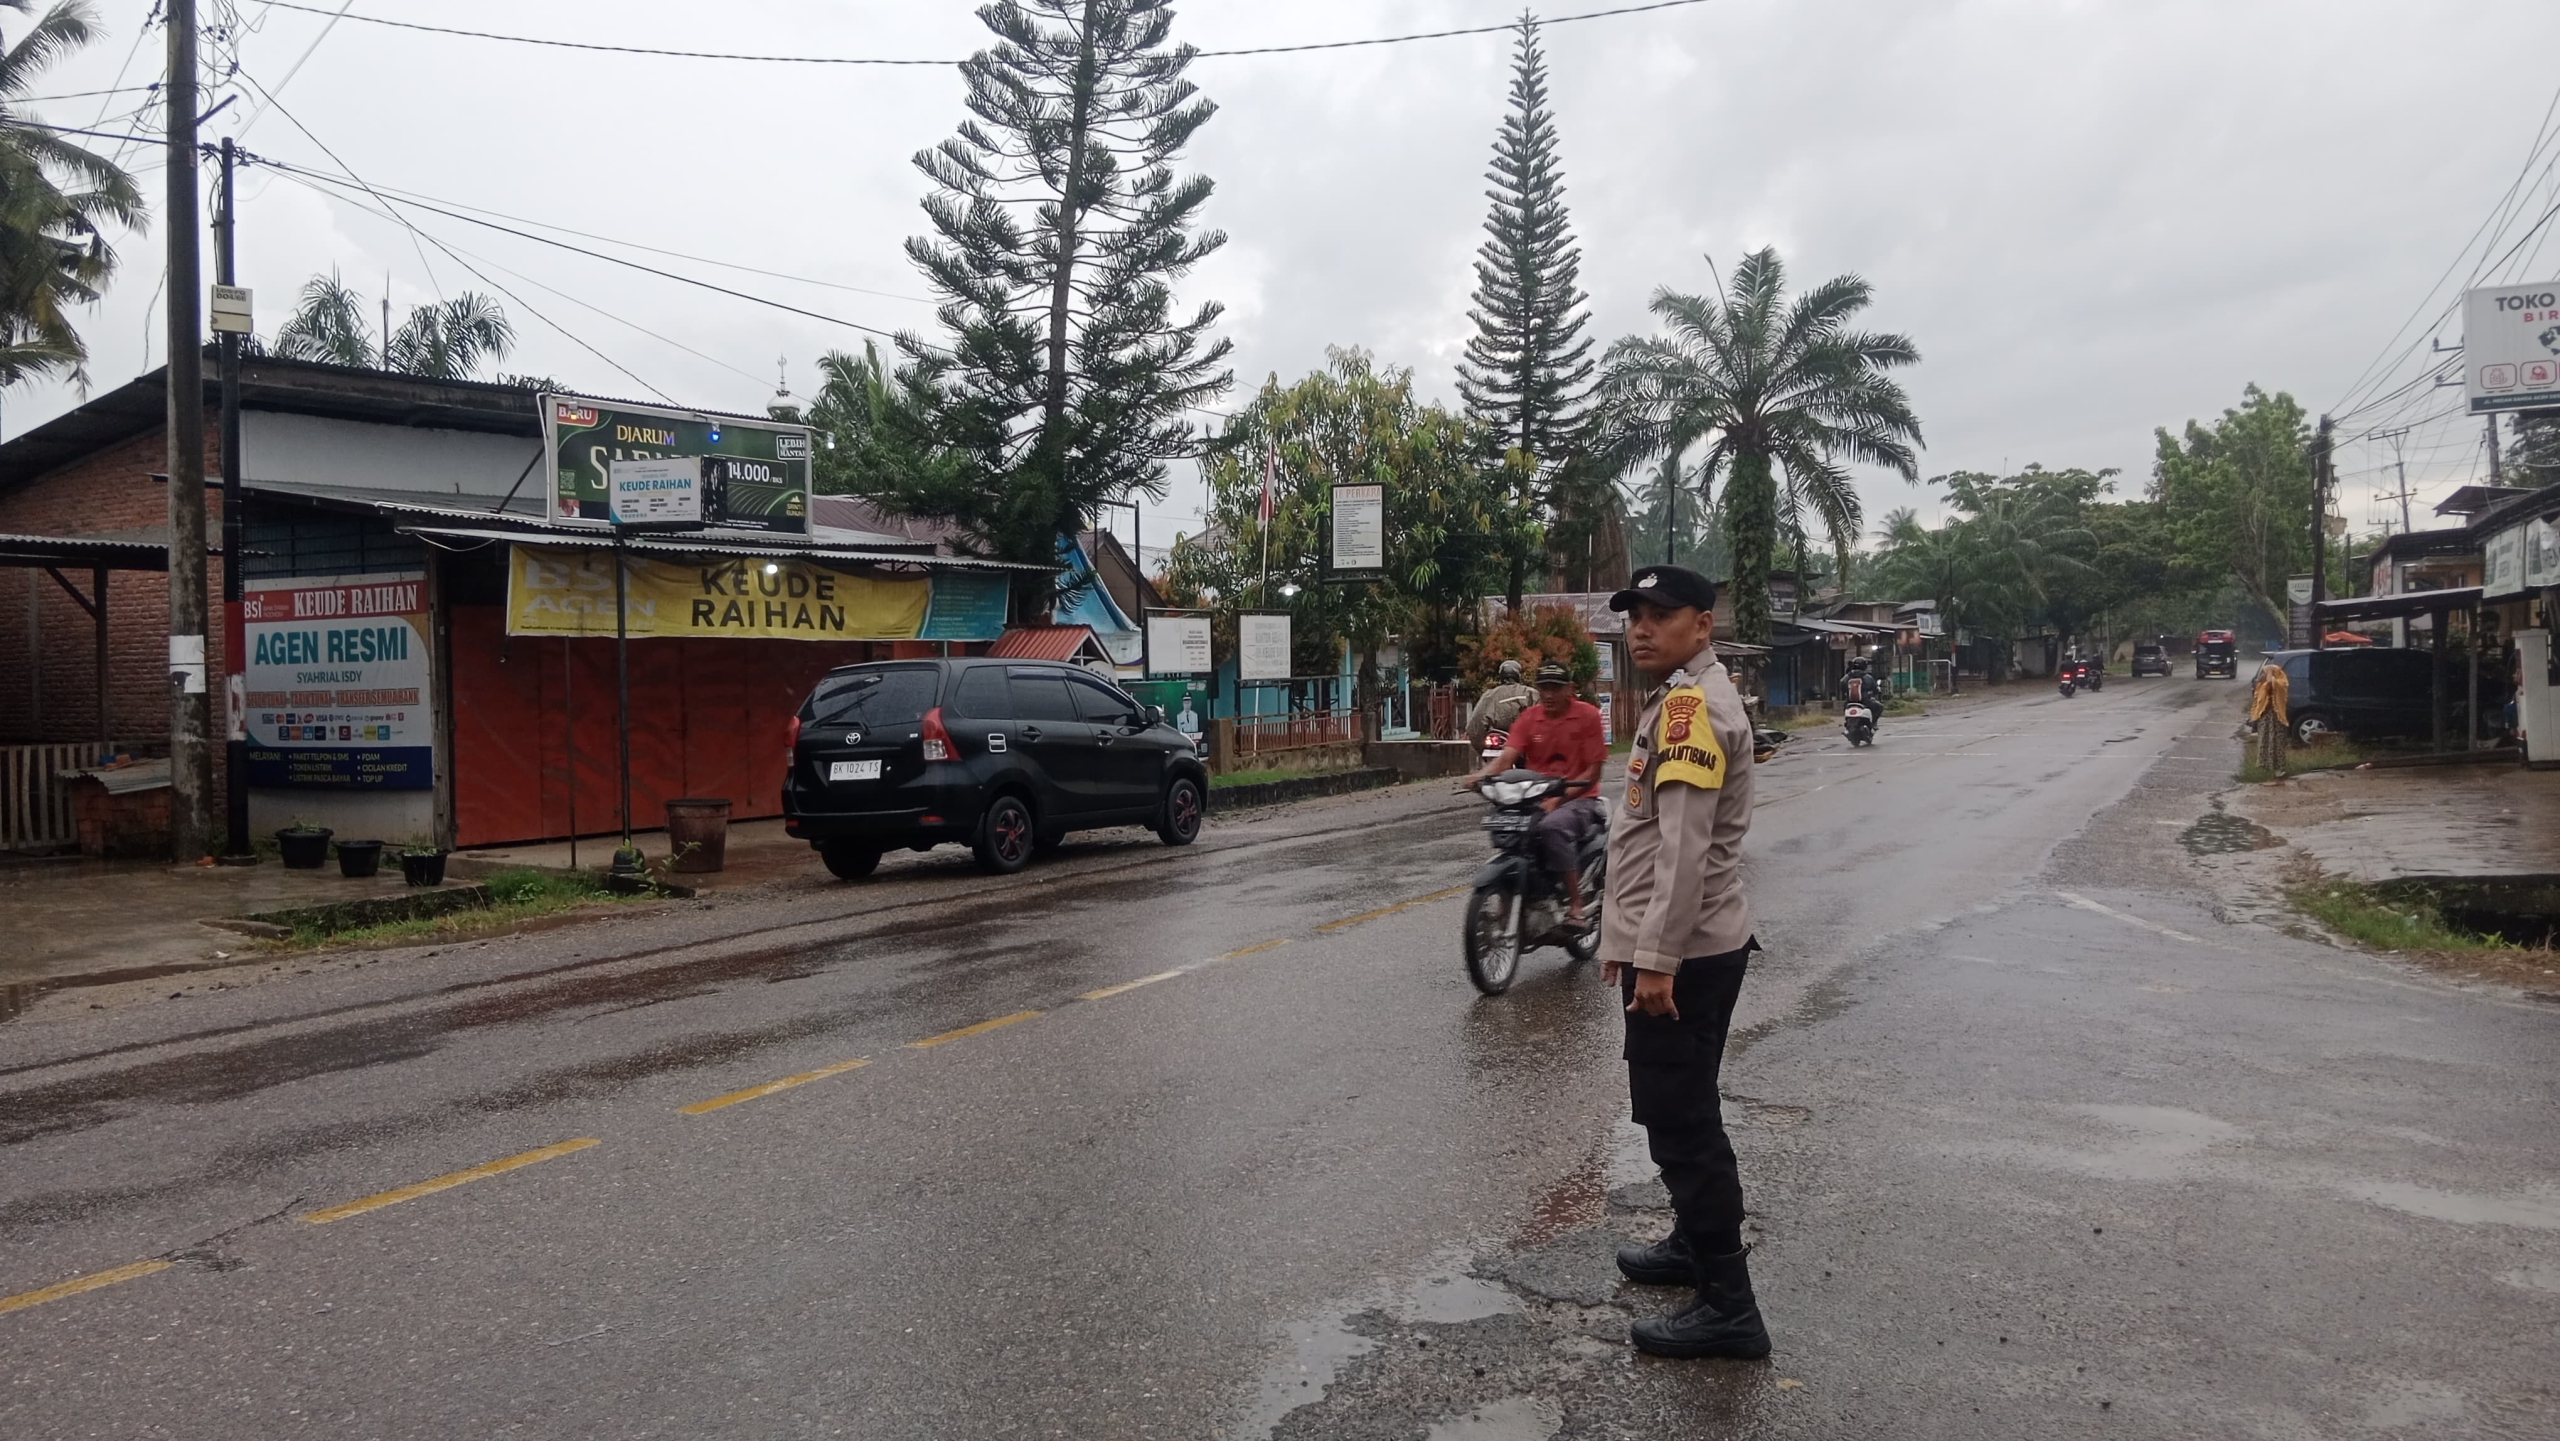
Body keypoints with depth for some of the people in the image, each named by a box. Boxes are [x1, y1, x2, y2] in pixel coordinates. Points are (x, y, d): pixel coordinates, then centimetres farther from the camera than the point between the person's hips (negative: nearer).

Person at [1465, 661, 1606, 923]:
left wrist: (1559, 798, -19)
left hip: (1578, 798, -3)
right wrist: (1482, 774, -28)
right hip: (1535, 799, 4)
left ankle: (1575, 904, -26)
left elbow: (1593, 771, -6)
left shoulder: (1587, 715, -2)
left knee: (1552, 827, -35)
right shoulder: (1528, 718, 7)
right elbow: (1507, 756, -7)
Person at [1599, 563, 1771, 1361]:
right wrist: (1629, 936, 22)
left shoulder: (1691, 705, -17)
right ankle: (1698, 1242, 37)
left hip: (1683, 954, -10)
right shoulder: (1683, 700, 16)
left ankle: (1727, 1307, 2)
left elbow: (1685, 848, -24)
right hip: (1685, 945, 10)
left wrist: (1658, 959, -25)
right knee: (1679, 1112, 22)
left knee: (1680, 1121, -5)